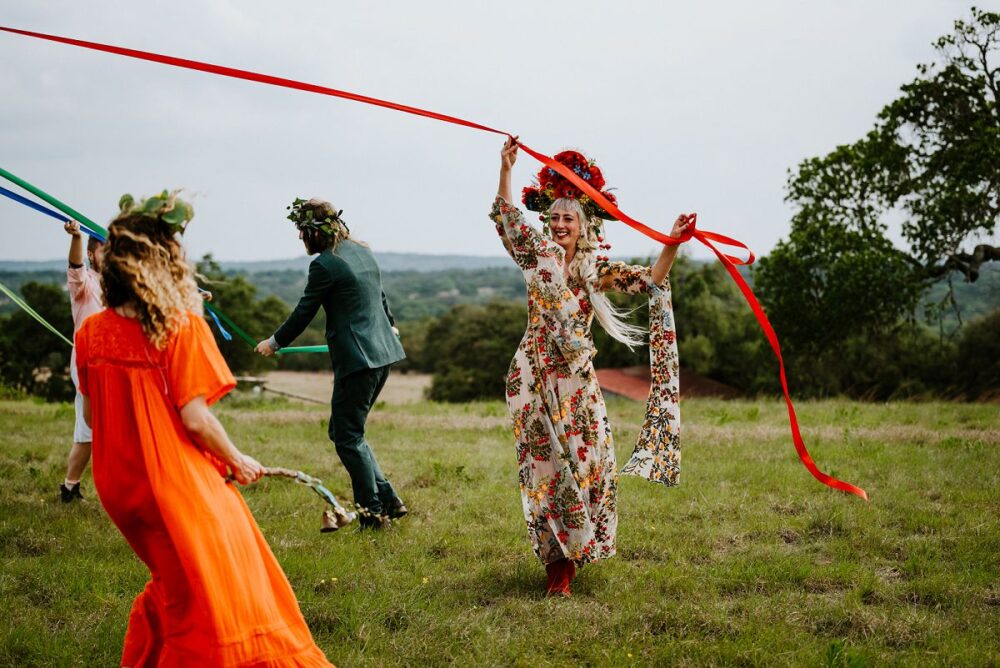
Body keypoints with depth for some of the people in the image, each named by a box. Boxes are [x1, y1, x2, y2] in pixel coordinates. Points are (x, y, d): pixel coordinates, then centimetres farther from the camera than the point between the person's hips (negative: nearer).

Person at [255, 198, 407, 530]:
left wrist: (274, 342, 10)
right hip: (383, 352, 9)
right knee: (344, 431, 17)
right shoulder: (362, 251, 13)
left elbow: (304, 312, -6)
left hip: (356, 359, -9)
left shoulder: (324, 264, -13)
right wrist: (390, 325, 47)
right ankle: (388, 499, 16)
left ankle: (374, 512, 5)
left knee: (347, 437, 2)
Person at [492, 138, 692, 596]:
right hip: (535, 375, -2)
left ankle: (568, 553, 18)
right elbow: (506, 217, -2)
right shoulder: (537, 255, 4)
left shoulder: (597, 269, 7)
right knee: (544, 463, 0)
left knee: (586, 461, 1)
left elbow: (649, 282, 1)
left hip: (576, 378, 2)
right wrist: (505, 170, -11)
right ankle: (557, 561, 9)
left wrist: (672, 244, -12)